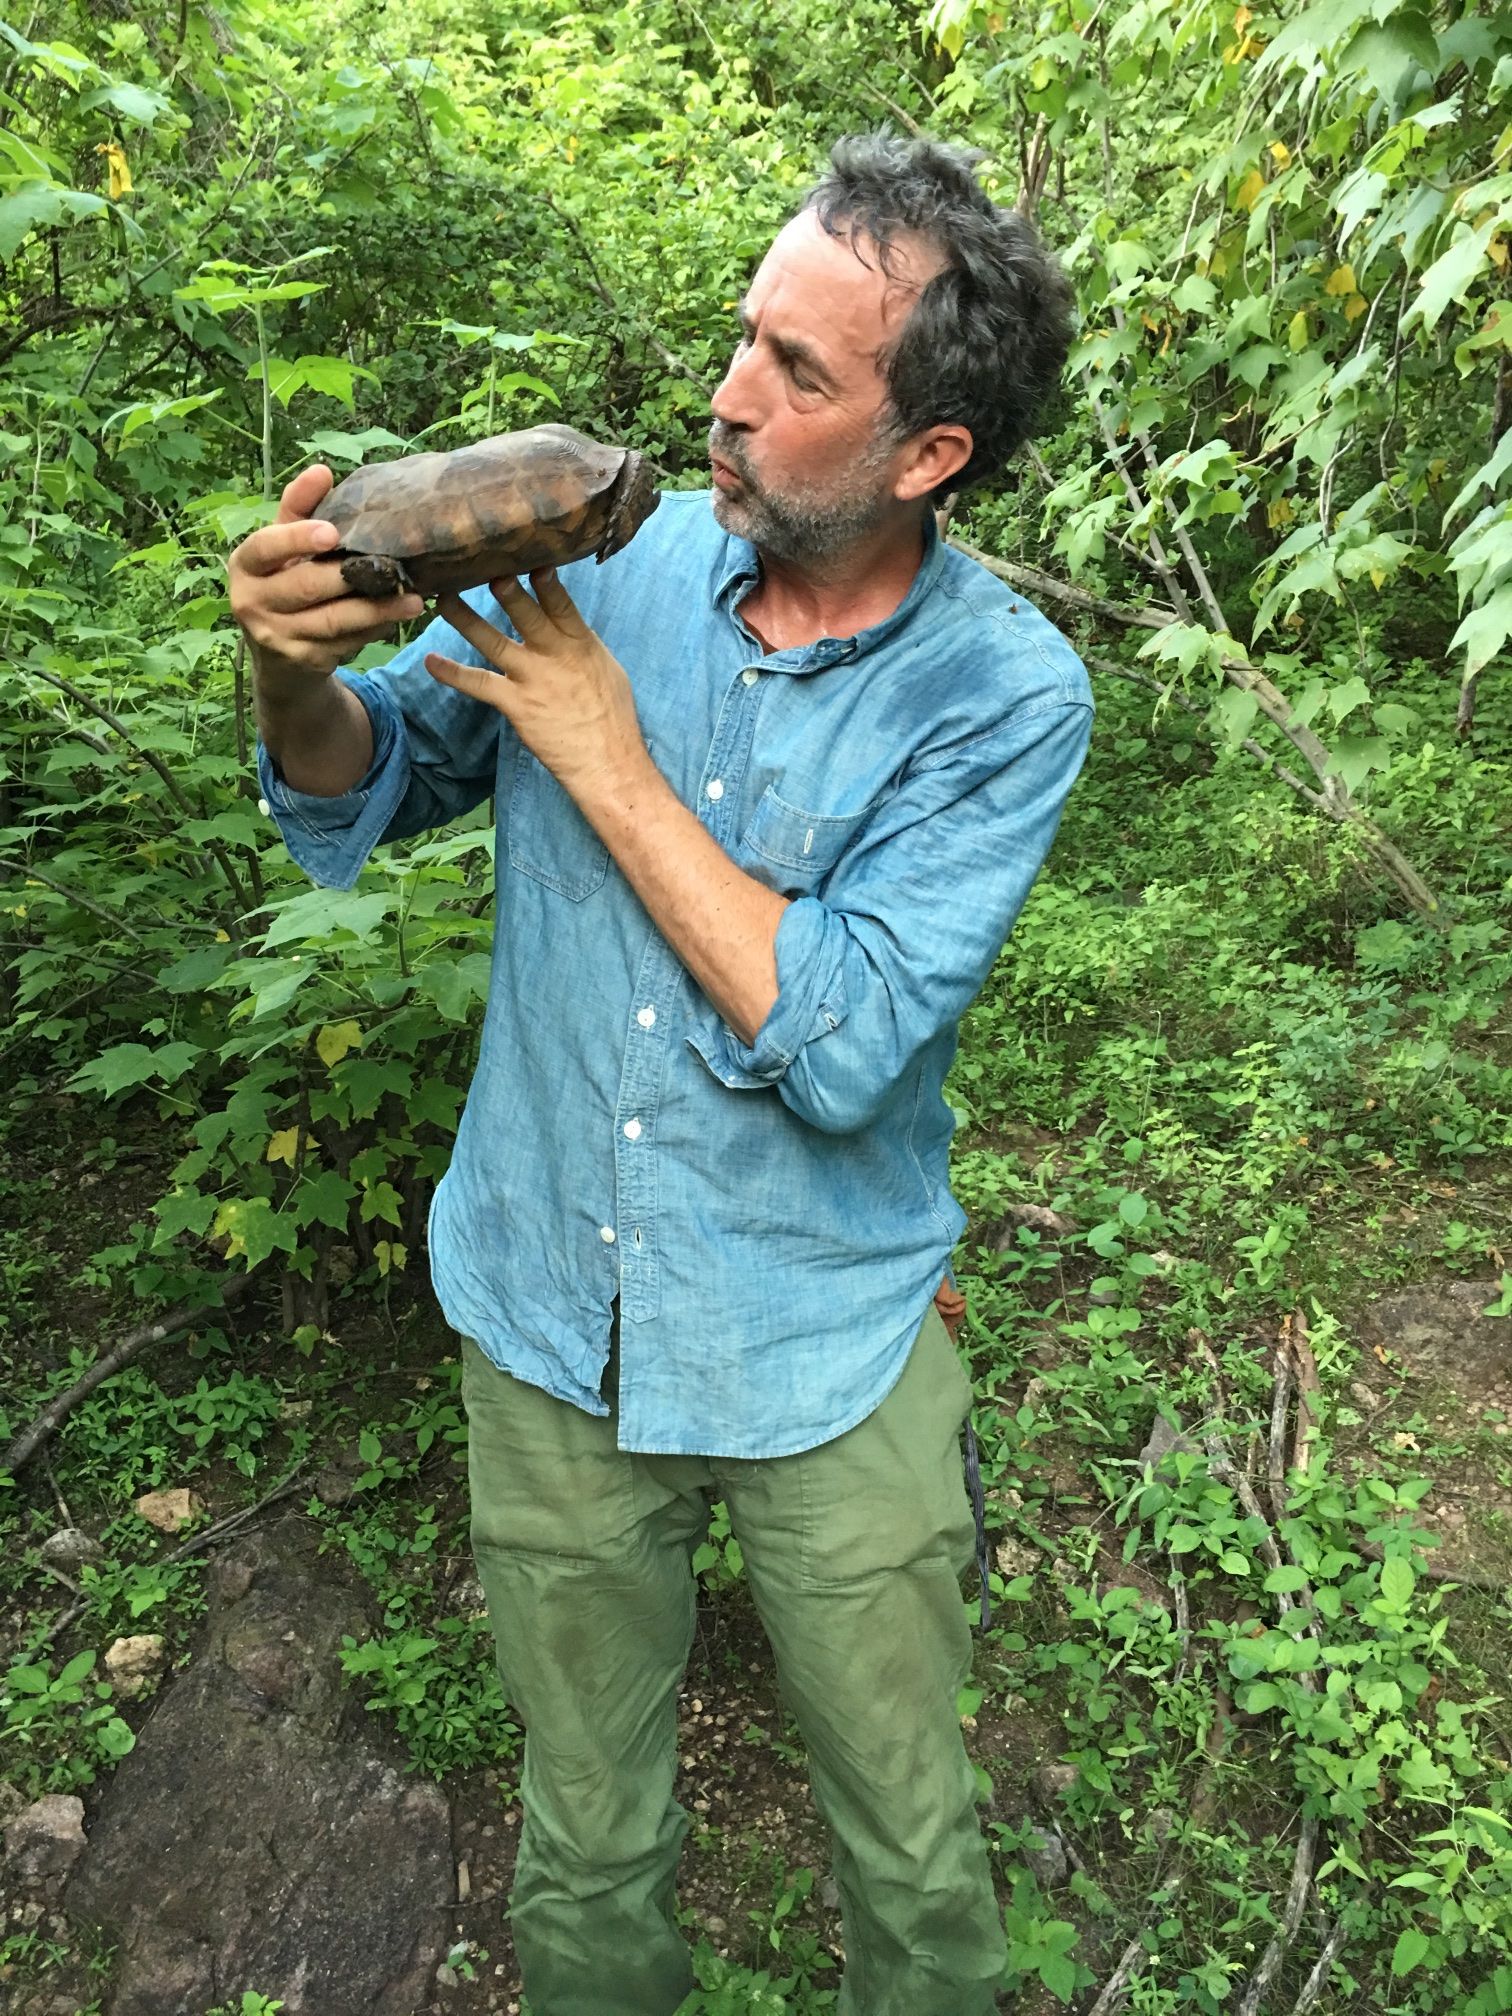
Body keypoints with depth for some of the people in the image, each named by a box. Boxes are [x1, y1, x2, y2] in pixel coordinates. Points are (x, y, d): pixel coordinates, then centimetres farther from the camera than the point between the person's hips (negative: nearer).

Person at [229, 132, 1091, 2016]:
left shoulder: (1004, 694, -16)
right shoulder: (613, 555, -7)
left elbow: (840, 1047, -26)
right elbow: (365, 790, 4)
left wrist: (608, 760, -22)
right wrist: (296, 665, -19)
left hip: (824, 1359, -2)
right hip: (549, 1327, 3)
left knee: (915, 1858, 19)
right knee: (584, 1854, 23)